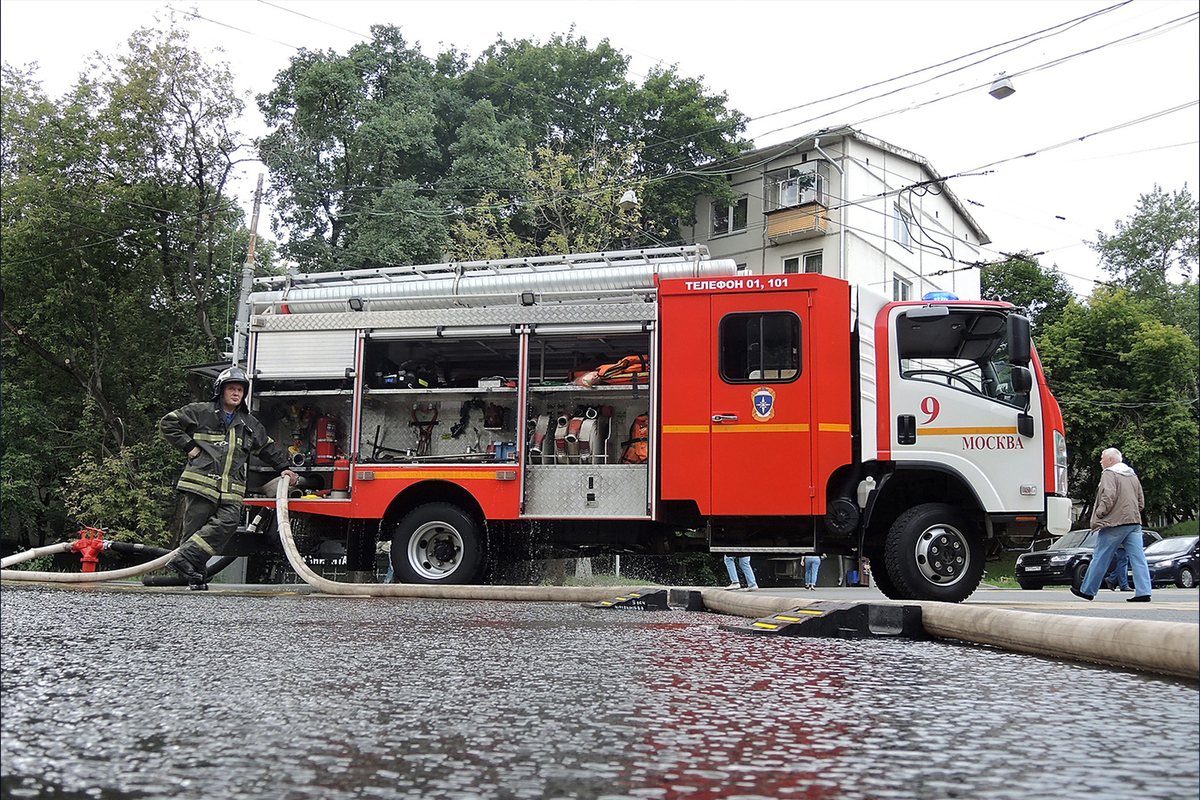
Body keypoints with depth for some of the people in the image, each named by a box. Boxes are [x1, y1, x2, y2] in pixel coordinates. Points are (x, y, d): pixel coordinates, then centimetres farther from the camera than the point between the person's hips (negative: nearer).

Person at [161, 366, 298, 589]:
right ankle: (196, 578, -4)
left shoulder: (249, 424, 24)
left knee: (228, 522, -20)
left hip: (231, 491, 3)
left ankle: (185, 559, -21)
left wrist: (283, 468, 27)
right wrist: (188, 446, 1)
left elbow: (268, 448, 36)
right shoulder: (201, 412, 9)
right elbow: (167, 424, 9)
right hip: (200, 484, -3)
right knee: (193, 528, -7)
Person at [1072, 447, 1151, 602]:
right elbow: (1141, 501, 22)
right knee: (1138, 557, 1)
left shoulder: (1109, 474, -6)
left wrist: (1099, 514, -8)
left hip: (1114, 523, -7)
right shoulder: (1132, 475, 20)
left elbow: (1108, 497, -19)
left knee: (1100, 557, 0)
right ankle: (1143, 592, -7)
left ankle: (1087, 590, 8)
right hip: (1134, 522, 7)